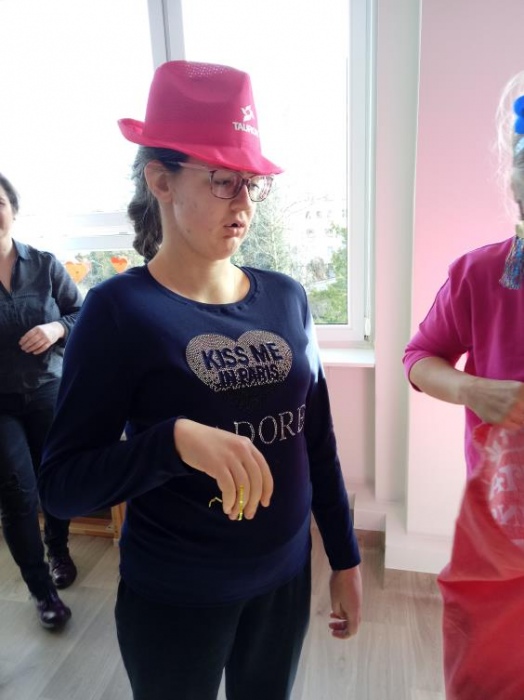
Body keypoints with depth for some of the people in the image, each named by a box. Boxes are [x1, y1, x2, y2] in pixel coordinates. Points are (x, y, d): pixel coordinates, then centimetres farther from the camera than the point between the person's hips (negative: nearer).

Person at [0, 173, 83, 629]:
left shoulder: (45, 265, -4)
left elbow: (81, 314, 2)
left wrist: (57, 328, -17)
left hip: (49, 392, 2)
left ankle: (58, 549, 44)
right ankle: (41, 589, 23)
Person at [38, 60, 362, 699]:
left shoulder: (286, 298, -5)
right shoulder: (120, 310, -17)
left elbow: (317, 441, 2)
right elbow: (62, 484, -16)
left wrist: (344, 557, 8)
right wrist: (176, 439, -34)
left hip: (286, 578, 4)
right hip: (174, 598, -3)